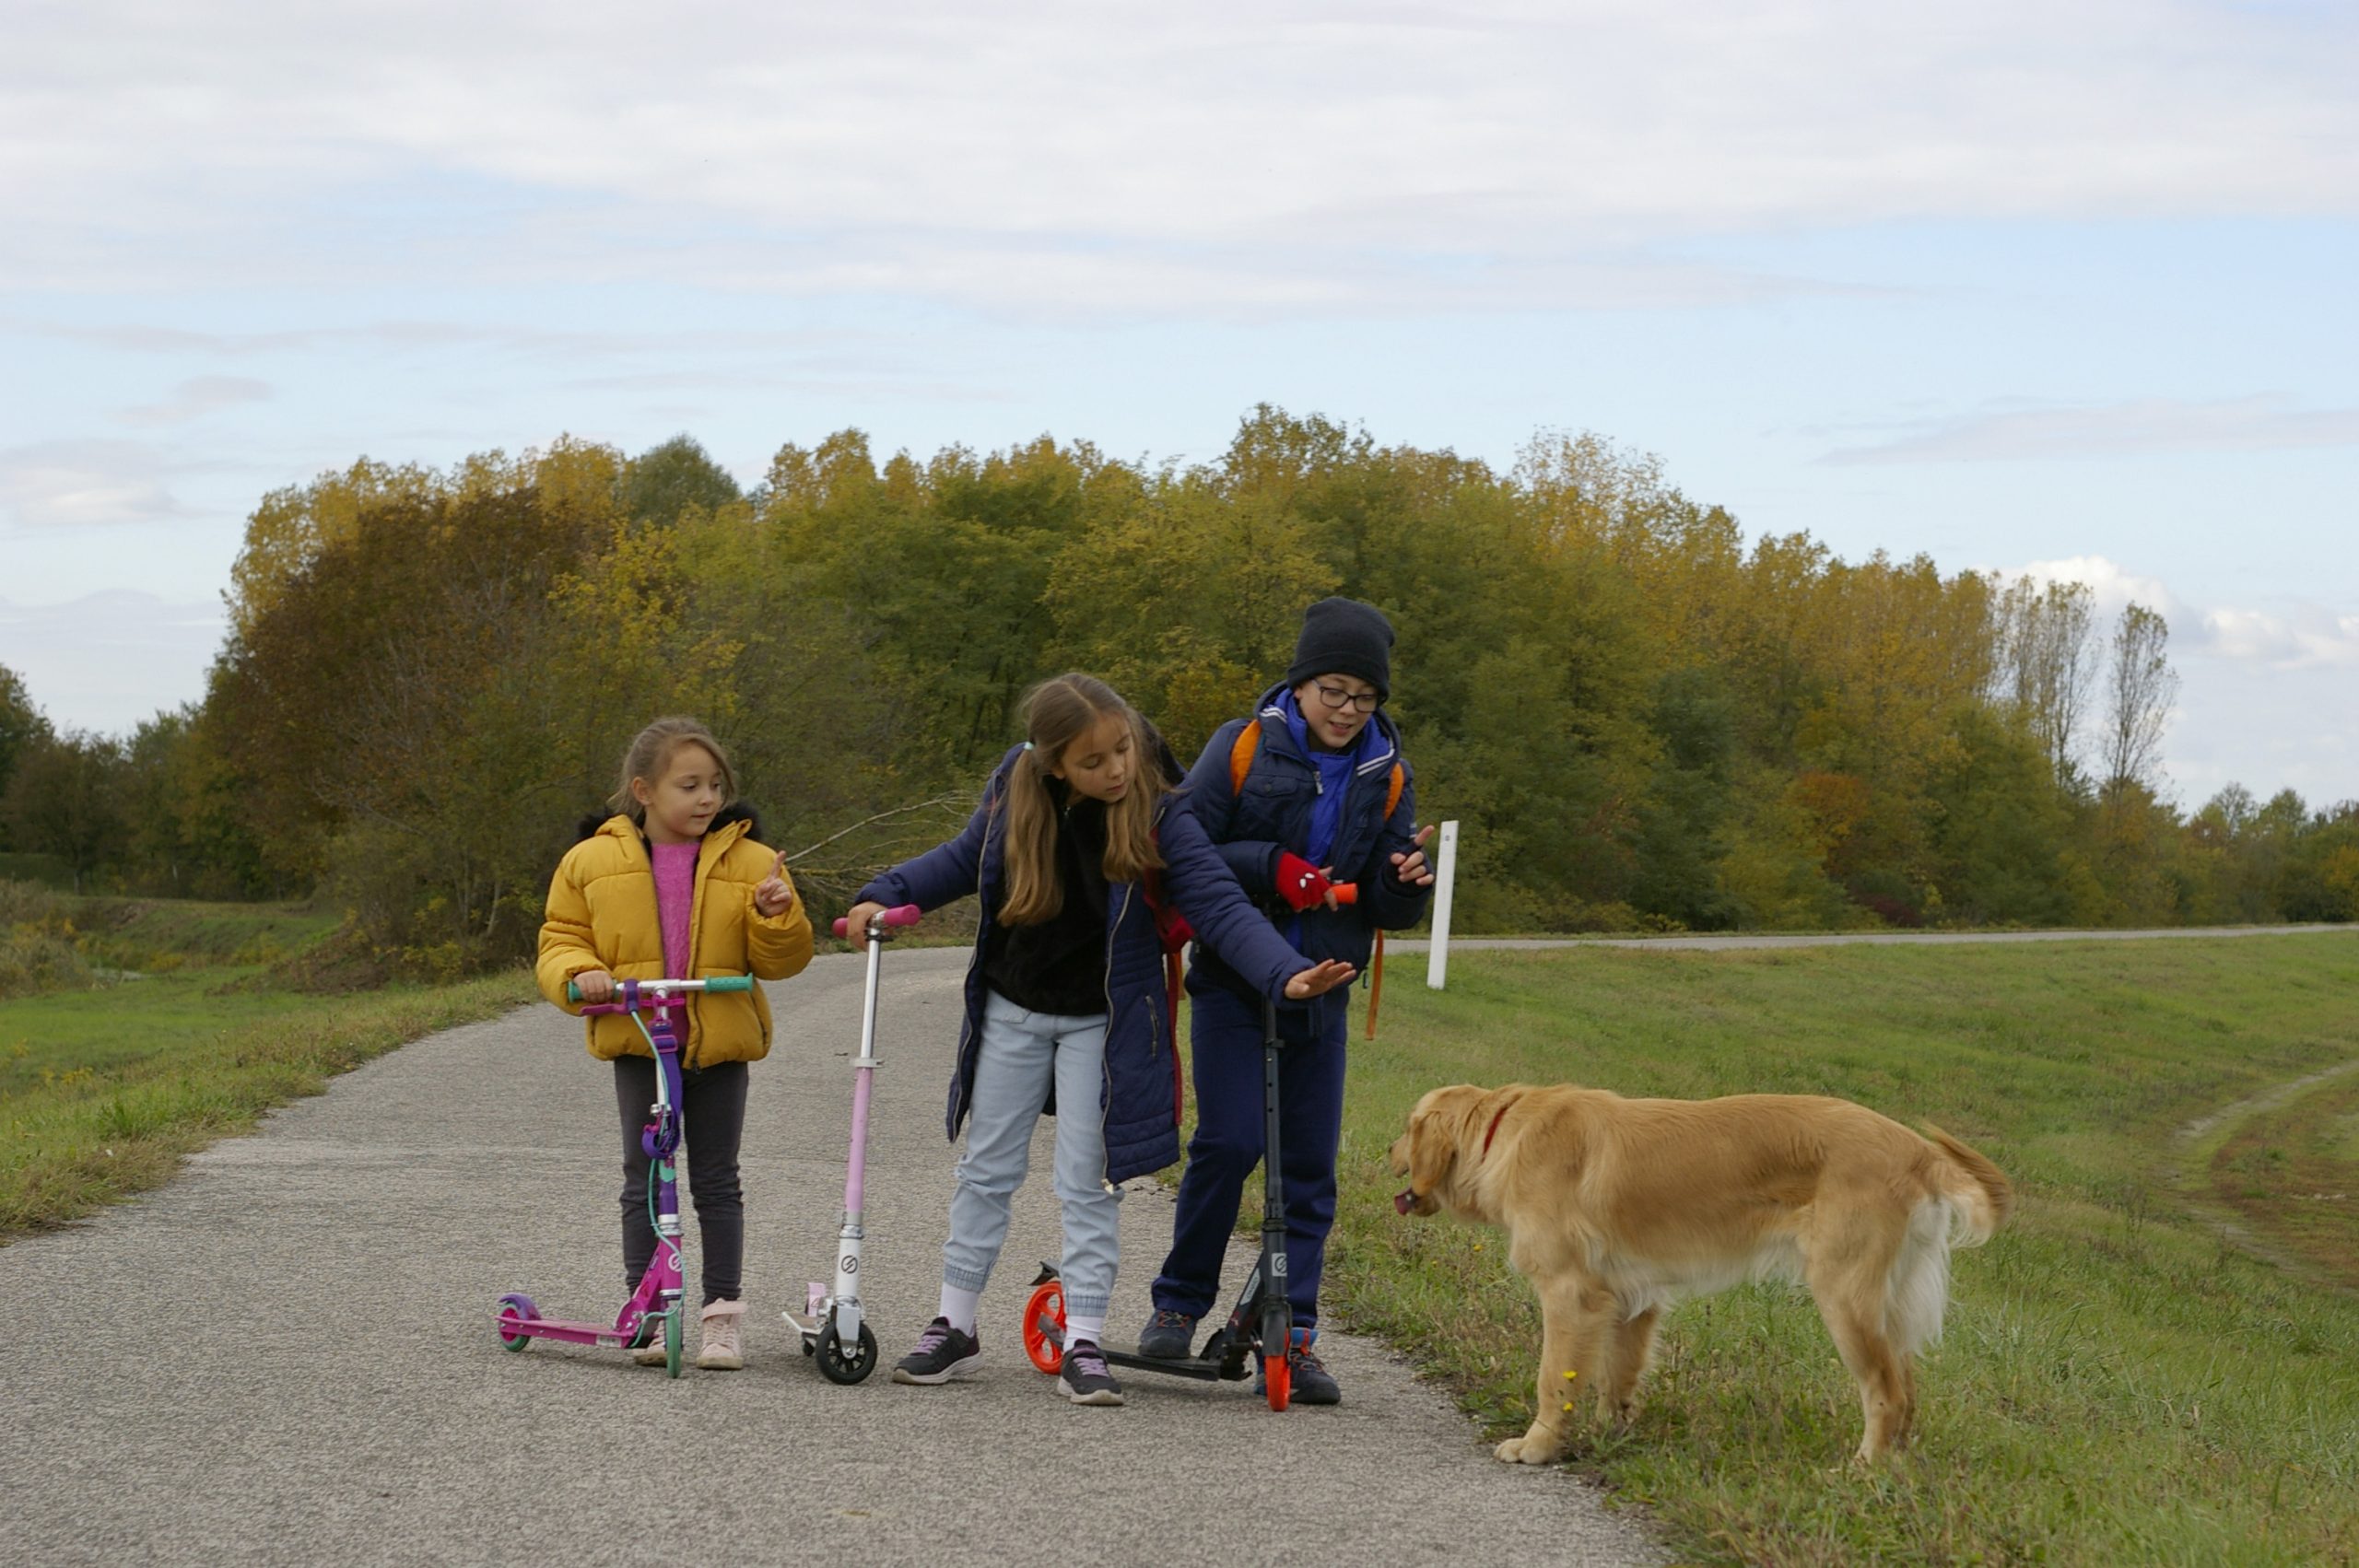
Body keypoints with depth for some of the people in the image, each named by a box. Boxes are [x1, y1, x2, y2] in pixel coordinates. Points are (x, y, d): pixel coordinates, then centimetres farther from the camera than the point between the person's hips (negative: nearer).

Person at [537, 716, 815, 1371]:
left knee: (716, 1182, 5)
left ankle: (723, 1312, 11)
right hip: (636, 1044, 0)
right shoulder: (593, 862, 2)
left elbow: (782, 960, 2)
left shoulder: (746, 861, 2)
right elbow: (560, 941, 7)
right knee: (644, 1181, 4)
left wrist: (777, 916, -18)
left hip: (720, 1045, 0)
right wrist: (579, 974, -14)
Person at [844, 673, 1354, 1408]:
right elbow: (963, 860, 8)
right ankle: (955, 1325, 23)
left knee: (1088, 1182, -1)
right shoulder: (1015, 791, -11)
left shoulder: (1158, 818, -21)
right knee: (986, 1168, 12)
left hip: (1102, 1024, -3)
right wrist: (884, 895, -1)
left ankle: (1082, 1344, 6)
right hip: (1012, 1013, 3)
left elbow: (1219, 906, -24)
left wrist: (1284, 973, -38)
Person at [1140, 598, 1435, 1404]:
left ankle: (1292, 1337, 6)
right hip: (1234, 982, -4)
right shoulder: (1245, 747, -5)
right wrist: (1269, 867, -19)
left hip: (1321, 996, 4)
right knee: (1230, 1142, -13)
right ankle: (1178, 1306, 5)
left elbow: (1388, 911, 7)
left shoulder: (1385, 775, 6)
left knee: (1310, 1165, 1)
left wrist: (1406, 882, -16)